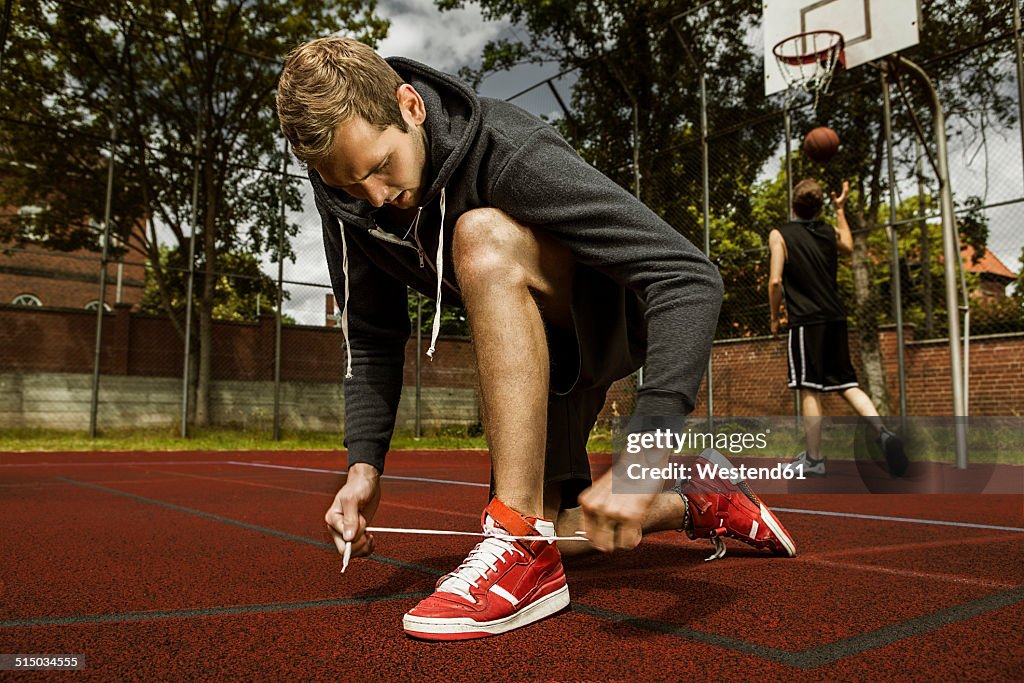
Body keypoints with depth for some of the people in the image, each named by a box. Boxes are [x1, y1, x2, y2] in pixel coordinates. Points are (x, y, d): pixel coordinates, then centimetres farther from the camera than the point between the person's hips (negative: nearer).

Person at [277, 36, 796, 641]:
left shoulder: (510, 154, -33)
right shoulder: (348, 196, -13)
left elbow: (692, 278, -38)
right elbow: (372, 340, -3)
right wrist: (364, 464, -15)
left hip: (621, 310, -6)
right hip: (541, 338, 7)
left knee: (482, 236, -37)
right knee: (546, 522, 3)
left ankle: (523, 549, -33)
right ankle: (699, 507, 28)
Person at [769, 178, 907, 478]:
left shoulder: (780, 235, -4)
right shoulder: (830, 232, 11)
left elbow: (775, 281, -13)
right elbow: (848, 248, 35)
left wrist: (775, 316, 1)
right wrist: (840, 210, 42)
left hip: (806, 321, -5)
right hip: (836, 318, 5)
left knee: (809, 390, -1)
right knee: (847, 384, 13)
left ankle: (813, 460, 4)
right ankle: (883, 432, -5)